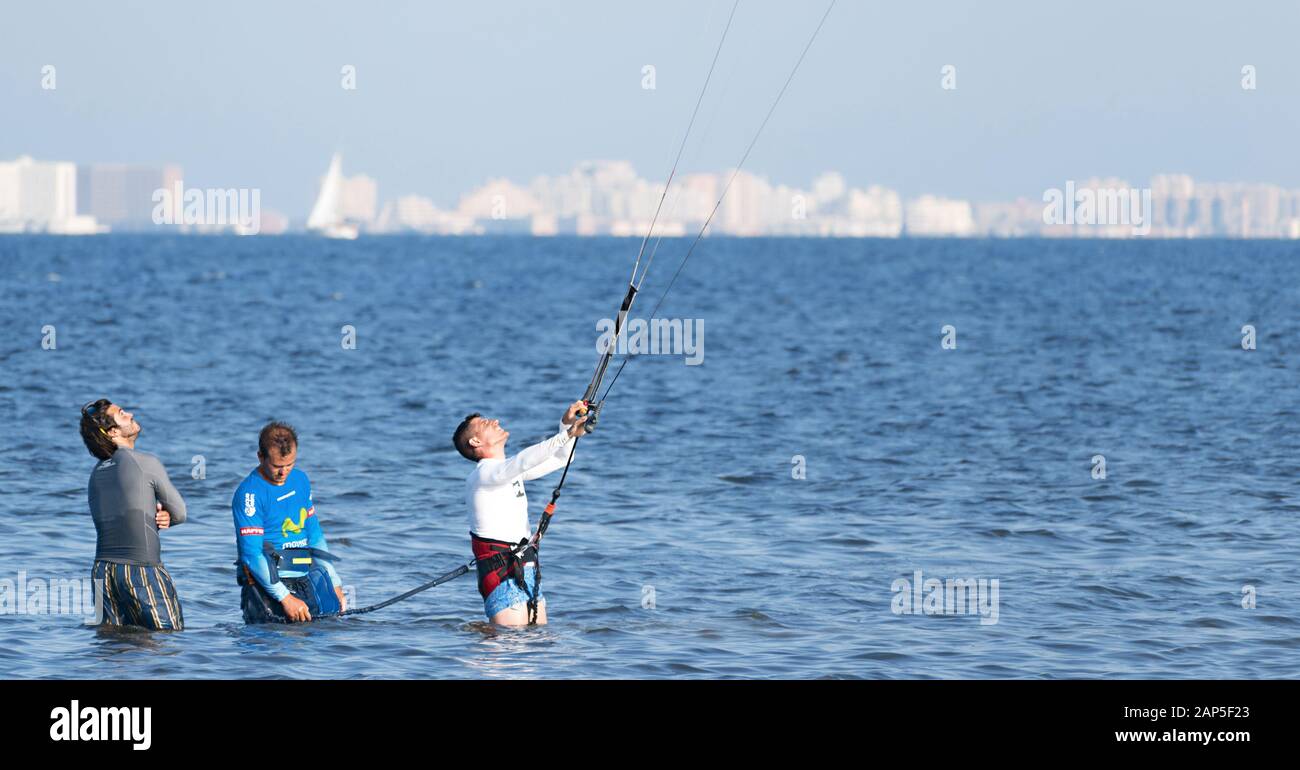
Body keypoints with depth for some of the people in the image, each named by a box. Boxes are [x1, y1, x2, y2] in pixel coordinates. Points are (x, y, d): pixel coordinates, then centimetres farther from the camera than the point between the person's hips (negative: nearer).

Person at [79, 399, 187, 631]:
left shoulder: (96, 473, 14)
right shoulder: (146, 463, -5)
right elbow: (180, 514, 4)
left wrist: (157, 518, 3)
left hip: (103, 569, 6)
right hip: (141, 571, -6)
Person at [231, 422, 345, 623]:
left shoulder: (300, 480, 13)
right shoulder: (249, 493, -10)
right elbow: (252, 555, -15)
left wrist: (335, 583, 15)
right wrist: (286, 598, -19)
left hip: (304, 581, 6)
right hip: (266, 584, -6)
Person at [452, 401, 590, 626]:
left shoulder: (510, 470, 19)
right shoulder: (482, 474, -10)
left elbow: (560, 459, 23)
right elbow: (524, 461, -28)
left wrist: (567, 423, 6)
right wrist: (566, 435, -35)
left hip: (526, 572, 9)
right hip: (502, 574, -9)